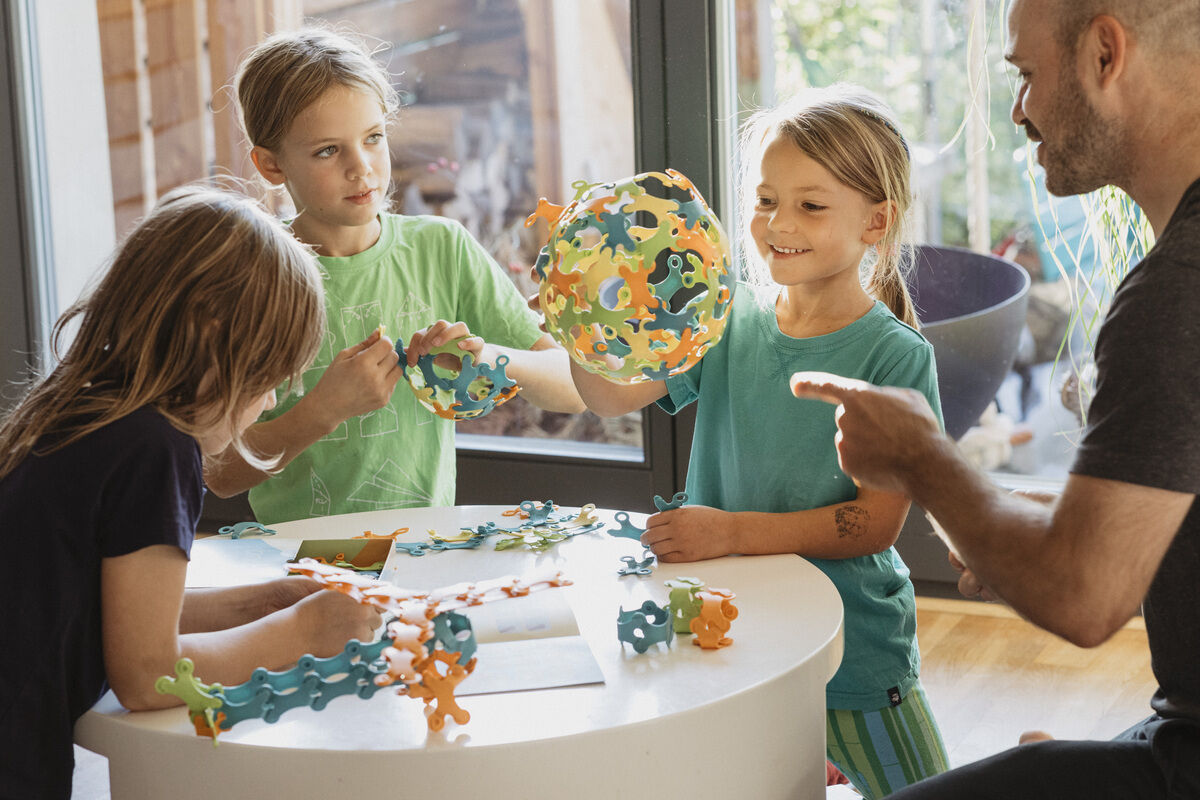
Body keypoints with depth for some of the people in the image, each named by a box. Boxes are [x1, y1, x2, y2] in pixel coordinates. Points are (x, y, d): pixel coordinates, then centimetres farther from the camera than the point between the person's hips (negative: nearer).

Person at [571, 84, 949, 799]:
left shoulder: (896, 357, -13)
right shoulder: (727, 319, -2)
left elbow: (878, 523, -18)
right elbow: (613, 395, -10)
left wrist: (734, 531, -26)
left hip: (853, 652, -3)